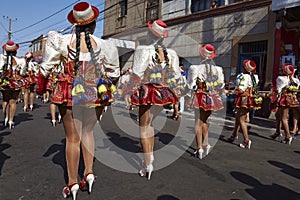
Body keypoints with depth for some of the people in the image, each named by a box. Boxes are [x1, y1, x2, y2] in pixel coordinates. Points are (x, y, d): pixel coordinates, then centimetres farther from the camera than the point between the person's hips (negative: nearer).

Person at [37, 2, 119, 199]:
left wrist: (41, 87, 16)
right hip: (95, 94, 2)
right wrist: (109, 91, 21)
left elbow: (46, 67, 1)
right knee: (87, 132, 21)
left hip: (70, 94, -1)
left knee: (72, 137, 7)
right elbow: (114, 73, 5)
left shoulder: (61, 41, -6)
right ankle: (89, 172, 20)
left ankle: (73, 183, 18)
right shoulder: (103, 45, -4)